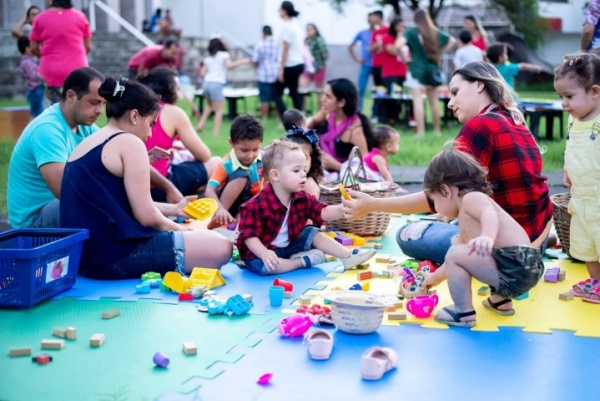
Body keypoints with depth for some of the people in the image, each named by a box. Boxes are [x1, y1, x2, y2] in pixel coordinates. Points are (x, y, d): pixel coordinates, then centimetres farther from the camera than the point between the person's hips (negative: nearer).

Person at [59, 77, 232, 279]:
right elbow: (146, 216, -12)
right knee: (220, 247, -6)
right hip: (115, 255, -10)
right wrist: (178, 229, 7)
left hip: (85, 256, 10)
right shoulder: (129, 143, -9)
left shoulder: (85, 145, 18)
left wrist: (172, 209, 29)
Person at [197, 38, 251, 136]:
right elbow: (229, 65, -13)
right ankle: (216, 133, -11)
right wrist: (242, 62, -5)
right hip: (216, 84, -6)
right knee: (219, 110, -3)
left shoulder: (208, 58, 18)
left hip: (207, 83, 6)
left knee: (210, 105, 29)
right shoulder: (224, 55, 6)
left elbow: (202, 73, 12)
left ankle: (201, 124, 16)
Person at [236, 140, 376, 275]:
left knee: (313, 233, 0)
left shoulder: (302, 199, -4)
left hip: (289, 246, 7)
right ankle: (302, 261, -16)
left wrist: (343, 208, -30)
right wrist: (264, 253, -41)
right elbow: (249, 235, -24)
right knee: (265, 265, -36)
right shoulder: (257, 205, -25)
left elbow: (324, 213, -10)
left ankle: (348, 256, 0)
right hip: (262, 252, -7)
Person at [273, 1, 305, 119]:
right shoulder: (296, 25, 11)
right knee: (294, 92, 16)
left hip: (290, 65, -9)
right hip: (298, 63, 9)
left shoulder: (286, 26, -15)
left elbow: (285, 49, -18)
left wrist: (281, 68, -17)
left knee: (277, 93, -2)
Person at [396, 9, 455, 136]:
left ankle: (420, 132, -10)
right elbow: (452, 41, 19)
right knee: (434, 101, 12)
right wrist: (440, 53, 15)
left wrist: (403, 58, -5)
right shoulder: (435, 32, 8)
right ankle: (437, 130, 19)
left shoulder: (411, 31, -6)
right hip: (432, 68, 4)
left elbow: (398, 45, -20)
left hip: (417, 69, -4)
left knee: (418, 101, -6)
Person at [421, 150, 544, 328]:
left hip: (515, 268, -11)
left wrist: (487, 237, -51)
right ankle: (500, 300, 36)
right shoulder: (466, 214, 25)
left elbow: (490, 215, -30)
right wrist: (437, 276, 50)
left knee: (456, 254, -16)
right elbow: (460, 256, 38)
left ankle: (463, 313, -8)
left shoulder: (471, 197, -6)